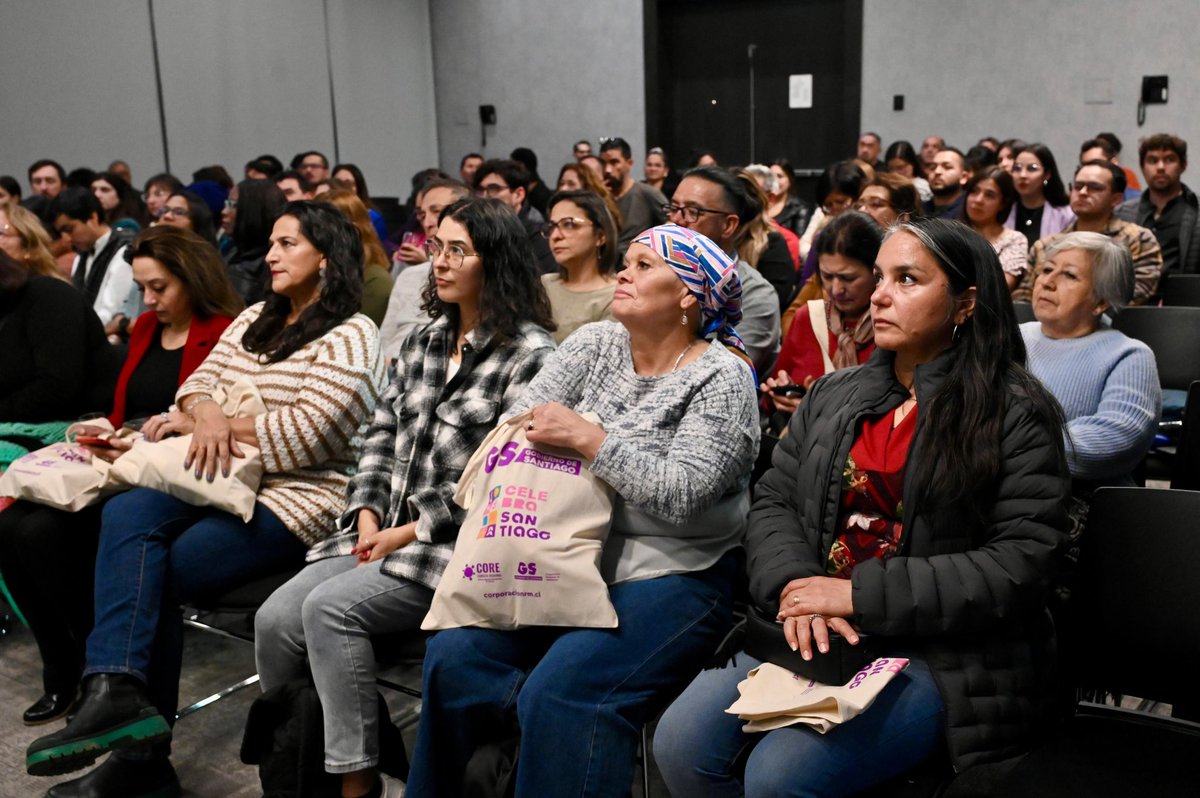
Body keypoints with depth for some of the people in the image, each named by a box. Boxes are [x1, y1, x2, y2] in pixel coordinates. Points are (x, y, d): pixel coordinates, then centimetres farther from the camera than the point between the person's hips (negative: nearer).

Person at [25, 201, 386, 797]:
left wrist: (207, 424, -8)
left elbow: (303, 435, -17)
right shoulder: (253, 320, 19)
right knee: (126, 512, -21)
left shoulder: (349, 338, -7)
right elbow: (200, 381, 11)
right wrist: (206, 415, -14)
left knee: (148, 575, -19)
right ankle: (116, 693, -26)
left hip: (298, 500, -7)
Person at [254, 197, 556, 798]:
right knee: (276, 618, -11)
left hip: (462, 543, -7)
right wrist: (369, 516, 0)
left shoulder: (530, 353, -10)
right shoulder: (424, 341, 15)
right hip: (386, 532, 7)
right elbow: (382, 436, 16)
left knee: (330, 608, -24)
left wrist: (410, 531, -14)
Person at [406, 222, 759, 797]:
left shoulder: (721, 378, -7)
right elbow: (518, 426, 3)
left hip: (671, 577, -5)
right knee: (455, 653, -9)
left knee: (560, 690, -26)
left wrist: (586, 437, -19)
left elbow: (681, 494, -19)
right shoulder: (593, 344, 10)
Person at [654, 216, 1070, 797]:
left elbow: (1019, 563, -12)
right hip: (812, 633, 5)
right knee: (681, 743, -15)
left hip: (941, 656, -4)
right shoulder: (832, 397, 13)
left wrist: (861, 595, -17)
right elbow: (772, 502, 10)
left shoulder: (1016, 417, -4)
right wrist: (795, 587, -12)